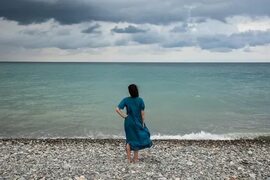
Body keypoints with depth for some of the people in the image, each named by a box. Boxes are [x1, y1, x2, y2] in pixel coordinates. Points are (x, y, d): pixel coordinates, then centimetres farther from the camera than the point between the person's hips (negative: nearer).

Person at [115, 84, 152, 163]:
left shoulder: (126, 100, -10)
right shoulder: (140, 100, -12)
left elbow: (117, 109, -17)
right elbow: (142, 113, -9)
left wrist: (124, 116, -6)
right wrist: (143, 123, 1)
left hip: (128, 123, 1)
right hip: (138, 123, -1)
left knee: (129, 140, 16)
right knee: (137, 139, 16)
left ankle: (129, 158, 21)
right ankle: (135, 158, 25)